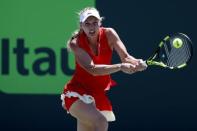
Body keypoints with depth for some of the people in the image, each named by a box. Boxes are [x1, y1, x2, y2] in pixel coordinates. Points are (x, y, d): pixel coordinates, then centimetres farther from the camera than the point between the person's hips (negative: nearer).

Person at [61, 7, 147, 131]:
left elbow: (125, 57, -14)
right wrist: (120, 66, -40)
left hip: (101, 93, 4)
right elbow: (92, 69, -28)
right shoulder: (75, 43, -17)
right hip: (78, 92, -4)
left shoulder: (108, 34, -7)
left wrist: (137, 63, -38)